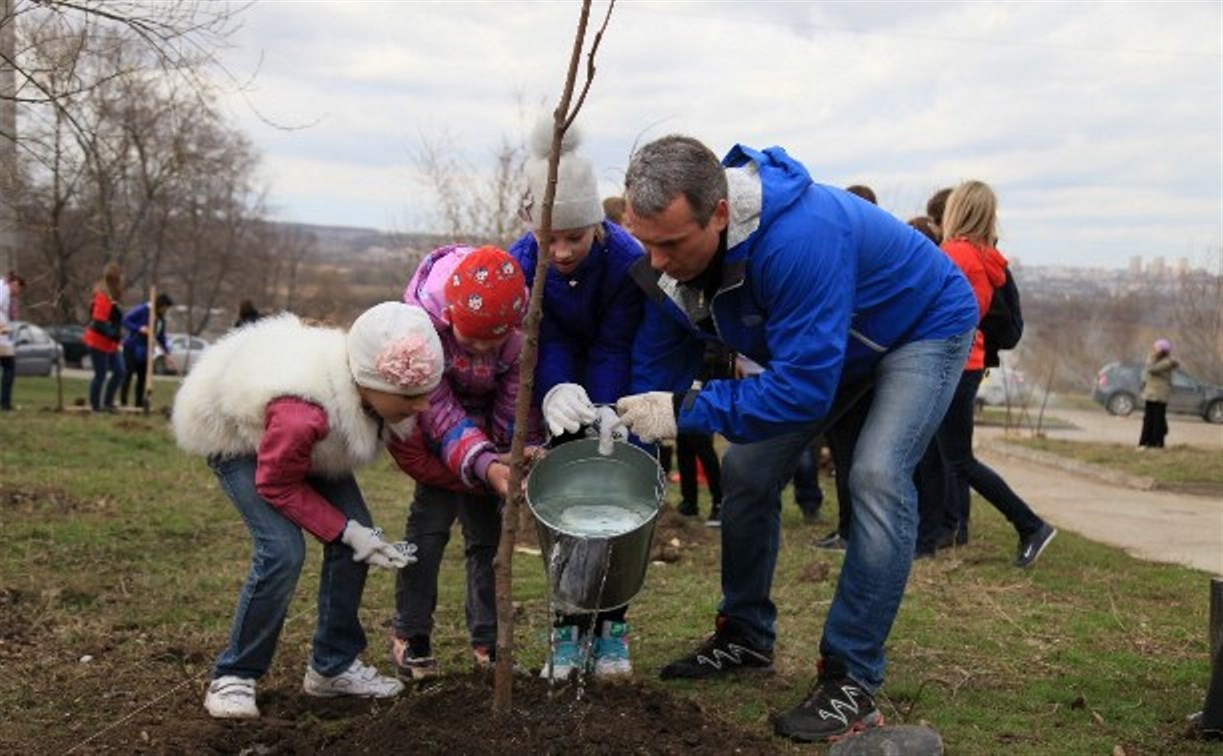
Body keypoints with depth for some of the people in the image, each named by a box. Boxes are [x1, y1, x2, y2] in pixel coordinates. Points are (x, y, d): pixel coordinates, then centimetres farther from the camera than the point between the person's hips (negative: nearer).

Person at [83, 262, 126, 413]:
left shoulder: (111, 297, 10)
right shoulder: (103, 297, -20)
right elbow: (98, 323, -25)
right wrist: (114, 335, -25)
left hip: (109, 344, 10)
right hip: (99, 343, -10)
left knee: (119, 372, 9)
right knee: (101, 374, -2)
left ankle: (108, 403, 16)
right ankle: (95, 406, 8)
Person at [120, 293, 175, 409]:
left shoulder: (161, 319, 8)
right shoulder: (142, 310, -13)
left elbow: (161, 338, 15)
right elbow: (125, 320, -15)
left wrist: (168, 354, 8)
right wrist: (139, 328, -27)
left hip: (144, 350, 7)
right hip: (131, 347, -7)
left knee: (143, 375, 4)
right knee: (129, 372, -11)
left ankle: (139, 402, 10)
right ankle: (123, 400, -8)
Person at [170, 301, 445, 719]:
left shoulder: (383, 392, -27)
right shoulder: (299, 414, -46)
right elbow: (276, 486, -27)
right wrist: (346, 531, -26)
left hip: (309, 445, 7)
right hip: (233, 435, -7)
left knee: (357, 535, -5)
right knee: (282, 550, -22)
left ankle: (333, 666, 11)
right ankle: (233, 677, -4)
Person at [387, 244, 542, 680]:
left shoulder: (523, 326, -29)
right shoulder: (422, 315, -37)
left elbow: (514, 404, -17)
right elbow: (438, 410, -33)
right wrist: (484, 465, -46)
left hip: (485, 419, 2)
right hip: (429, 416, -2)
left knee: (486, 527, 2)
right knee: (432, 515, -12)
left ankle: (487, 640, 13)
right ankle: (410, 636, 1)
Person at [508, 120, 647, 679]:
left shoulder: (627, 259, -31)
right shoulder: (521, 263, -24)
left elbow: (615, 348, -28)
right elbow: (545, 343, -28)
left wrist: (605, 412, -43)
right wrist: (557, 394, -49)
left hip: (618, 389, -2)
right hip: (564, 387, 2)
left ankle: (611, 625, 9)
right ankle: (569, 626, 11)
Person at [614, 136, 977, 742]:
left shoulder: (799, 238, -44)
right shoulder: (673, 252, -19)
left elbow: (804, 388, -42)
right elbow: (656, 364, -8)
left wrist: (686, 411, -41)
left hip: (924, 326, -7)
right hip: (815, 343, 8)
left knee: (877, 477, -26)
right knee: (747, 470, 3)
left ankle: (851, 681, -18)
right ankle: (745, 638, 21)